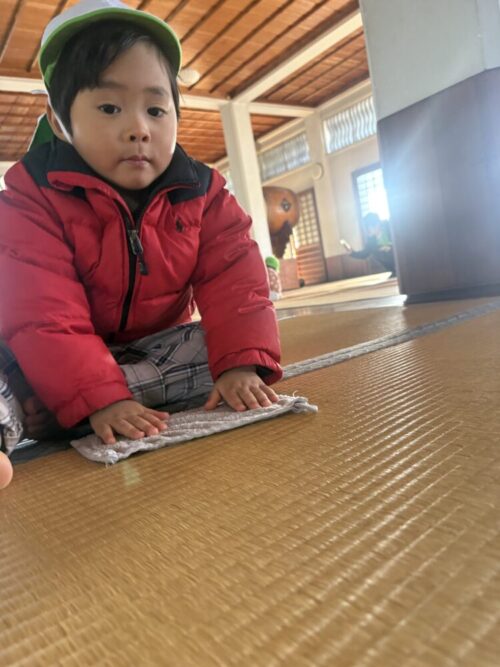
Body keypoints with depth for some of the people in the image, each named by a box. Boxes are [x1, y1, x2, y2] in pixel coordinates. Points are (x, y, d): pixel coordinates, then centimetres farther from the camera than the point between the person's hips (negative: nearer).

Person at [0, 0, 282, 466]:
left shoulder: (201, 193, -7)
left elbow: (234, 284, -16)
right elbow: (43, 318, -29)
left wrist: (242, 363, -33)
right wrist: (101, 399, -43)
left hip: (158, 349, 5)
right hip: (66, 360, -4)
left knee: (217, 352, -24)